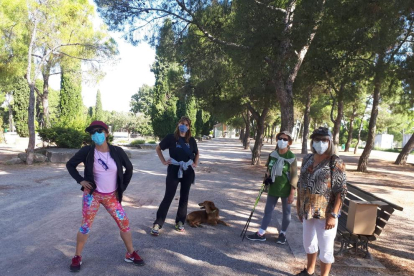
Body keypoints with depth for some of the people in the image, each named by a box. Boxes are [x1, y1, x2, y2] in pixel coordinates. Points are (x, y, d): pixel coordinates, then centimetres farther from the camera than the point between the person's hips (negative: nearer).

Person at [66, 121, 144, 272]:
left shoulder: (117, 151, -9)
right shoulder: (87, 151, -11)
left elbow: (129, 168, 5)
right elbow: (70, 164, 4)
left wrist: (122, 188, 3)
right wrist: (80, 180, -7)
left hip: (112, 196, 2)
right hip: (92, 195, -1)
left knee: (124, 224, 3)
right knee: (85, 226, 3)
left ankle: (131, 254, 22)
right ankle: (77, 257, 26)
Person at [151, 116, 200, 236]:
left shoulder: (191, 140, 4)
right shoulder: (171, 137, -5)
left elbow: (197, 153, 21)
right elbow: (158, 148, 6)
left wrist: (195, 164, 8)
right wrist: (163, 161, -2)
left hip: (187, 171, 3)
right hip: (174, 170, -3)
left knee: (184, 197, 9)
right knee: (168, 197, -4)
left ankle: (180, 222, 22)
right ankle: (157, 223, 3)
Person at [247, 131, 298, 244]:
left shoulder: (291, 157, -14)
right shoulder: (273, 154, -1)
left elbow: (294, 176, -13)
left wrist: (292, 193, -15)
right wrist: (267, 176, -2)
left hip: (286, 190, -4)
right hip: (273, 188, 5)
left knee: (286, 212, 13)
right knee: (268, 210, 11)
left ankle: (283, 233, 31)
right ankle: (261, 233, 21)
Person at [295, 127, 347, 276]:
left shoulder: (335, 162, -13)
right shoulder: (307, 159, 4)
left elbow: (341, 191, -15)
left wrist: (333, 215, -20)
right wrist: (299, 206, 11)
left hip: (326, 213, -6)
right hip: (308, 211, 6)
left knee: (325, 247, 8)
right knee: (308, 242, 22)